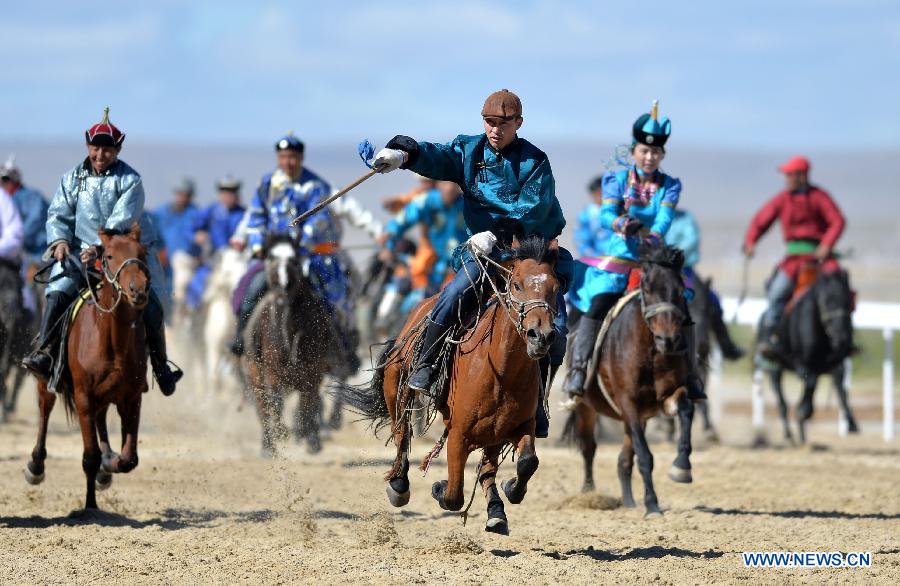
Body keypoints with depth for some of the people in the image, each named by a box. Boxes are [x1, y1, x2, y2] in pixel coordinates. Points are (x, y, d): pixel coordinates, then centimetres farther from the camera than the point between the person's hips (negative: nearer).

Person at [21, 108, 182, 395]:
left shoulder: (130, 180, -8)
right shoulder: (73, 178, 5)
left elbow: (122, 221, -19)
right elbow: (58, 215, 6)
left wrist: (100, 247, -32)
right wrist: (60, 240, -15)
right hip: (82, 253, 2)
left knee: (149, 306, -8)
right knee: (57, 292, -20)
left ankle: (161, 366, 8)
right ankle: (44, 352, -21)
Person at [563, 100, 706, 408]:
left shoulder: (670, 186, 3)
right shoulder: (616, 180, 1)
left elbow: (665, 218, -14)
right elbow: (606, 214, -13)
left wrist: (654, 236, -35)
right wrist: (622, 224, -36)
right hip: (619, 255, -2)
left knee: (681, 309, -11)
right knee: (597, 303, -23)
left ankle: (691, 377, 3)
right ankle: (577, 373, -21)